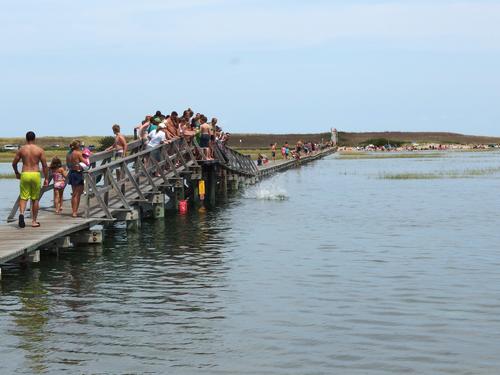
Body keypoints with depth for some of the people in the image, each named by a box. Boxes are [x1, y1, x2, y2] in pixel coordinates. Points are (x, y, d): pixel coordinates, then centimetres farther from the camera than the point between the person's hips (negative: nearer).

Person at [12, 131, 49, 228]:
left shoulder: (21, 150, 3)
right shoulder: (40, 150, -1)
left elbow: (14, 163, 9)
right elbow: (44, 165, -2)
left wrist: (17, 173, 27)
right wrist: (46, 178, 5)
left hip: (24, 175, 1)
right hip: (36, 175, 0)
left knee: (23, 197, 5)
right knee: (35, 199, 10)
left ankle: (21, 213, -23)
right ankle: (34, 221, 14)